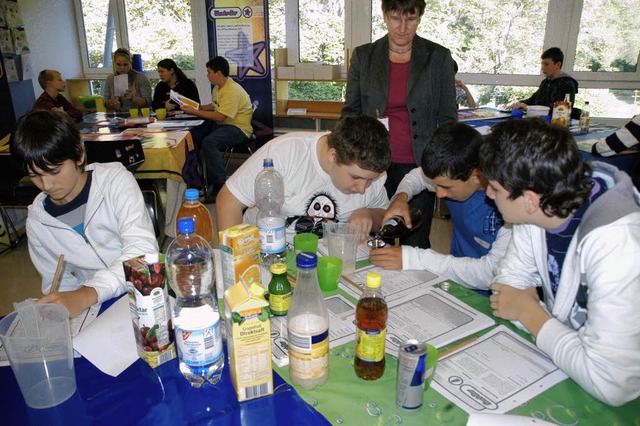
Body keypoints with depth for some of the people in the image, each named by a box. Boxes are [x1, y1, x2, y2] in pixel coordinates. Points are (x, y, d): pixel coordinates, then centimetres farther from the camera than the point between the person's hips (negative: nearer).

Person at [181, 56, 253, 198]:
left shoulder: (232, 91, -19)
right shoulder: (218, 88, 14)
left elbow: (220, 117, -24)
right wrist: (199, 107, 12)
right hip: (223, 125, 10)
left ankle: (220, 185, -22)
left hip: (239, 128, -10)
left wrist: (195, 112, -17)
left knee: (208, 142, -32)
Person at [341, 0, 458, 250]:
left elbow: (448, 118, 5)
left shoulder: (438, 57, 3)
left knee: (415, 243, 4)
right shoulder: (363, 56, 6)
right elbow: (350, 111, 12)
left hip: (419, 164, -1)